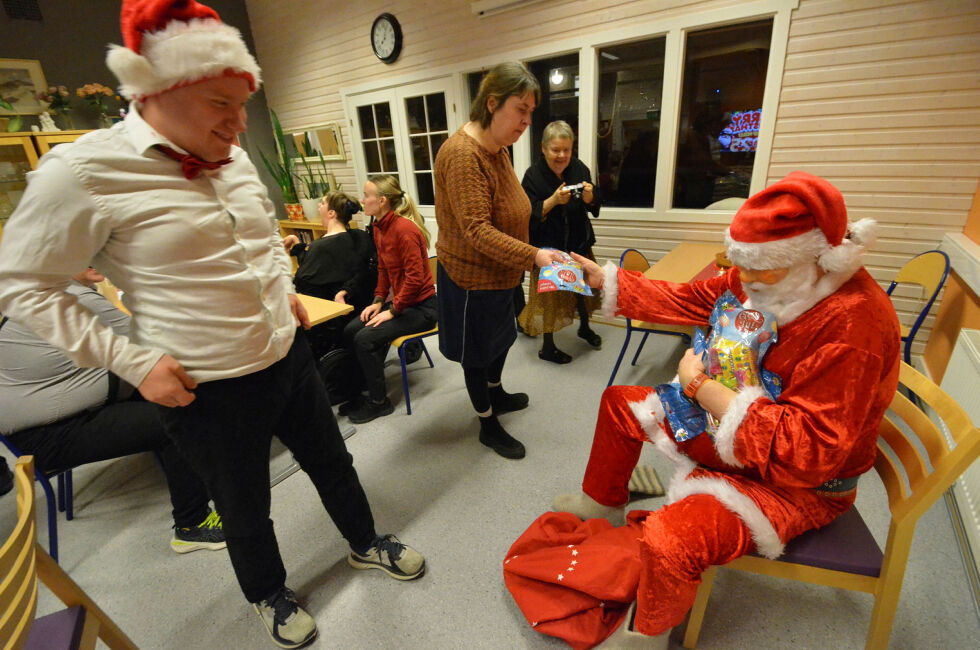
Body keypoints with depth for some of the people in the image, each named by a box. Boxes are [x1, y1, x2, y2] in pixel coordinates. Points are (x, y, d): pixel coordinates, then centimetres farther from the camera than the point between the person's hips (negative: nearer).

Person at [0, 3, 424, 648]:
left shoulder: (235, 159, 4)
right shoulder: (83, 171, -15)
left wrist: (286, 289, 8)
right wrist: (131, 361, -13)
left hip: (288, 357, 6)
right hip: (208, 392, -5)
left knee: (333, 463, 22)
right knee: (246, 511, 19)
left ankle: (366, 542, 51)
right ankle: (269, 595, 51)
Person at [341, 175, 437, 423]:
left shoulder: (404, 229, -21)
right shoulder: (379, 227, 7)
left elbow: (415, 277, -24)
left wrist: (392, 311, -18)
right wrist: (378, 301, 4)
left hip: (421, 306, -9)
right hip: (398, 300, 9)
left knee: (365, 338, -17)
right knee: (350, 330, -1)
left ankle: (379, 402, 2)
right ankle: (364, 386, 16)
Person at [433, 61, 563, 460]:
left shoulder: (497, 149, 8)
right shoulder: (462, 154, -23)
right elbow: (477, 231, -30)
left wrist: (526, 258, 22)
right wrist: (534, 256, -37)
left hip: (498, 273, 9)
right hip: (471, 277, -9)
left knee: (499, 337, 24)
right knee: (477, 351, 8)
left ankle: (496, 394, 48)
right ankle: (488, 425, 27)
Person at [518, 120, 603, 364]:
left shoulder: (579, 168, 0)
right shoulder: (533, 175, -12)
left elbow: (593, 207, 6)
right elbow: (529, 215, -18)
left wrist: (589, 196, -16)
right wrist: (554, 200, -30)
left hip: (578, 242, 5)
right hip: (548, 246, -5)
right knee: (550, 294, 3)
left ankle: (584, 327, 45)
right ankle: (547, 347, 20)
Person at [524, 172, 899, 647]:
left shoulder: (853, 323, -32)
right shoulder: (768, 277, -9)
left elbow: (806, 453, -34)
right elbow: (688, 300, 1)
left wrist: (701, 386, -30)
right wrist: (602, 277, -2)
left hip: (799, 485, -8)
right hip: (729, 423, 8)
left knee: (667, 543, -30)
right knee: (620, 402, 12)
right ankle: (602, 505, 37)